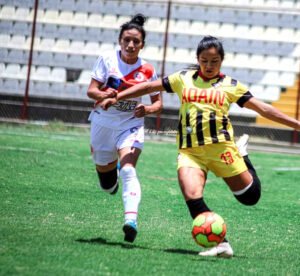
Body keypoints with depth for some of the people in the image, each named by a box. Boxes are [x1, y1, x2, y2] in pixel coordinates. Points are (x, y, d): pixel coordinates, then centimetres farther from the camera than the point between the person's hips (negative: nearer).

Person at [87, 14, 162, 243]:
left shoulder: (147, 71, -7)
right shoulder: (107, 60, -8)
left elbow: (158, 103, 0)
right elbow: (91, 90, -12)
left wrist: (147, 109, -22)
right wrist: (103, 95, -34)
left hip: (130, 125, -1)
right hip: (103, 123, 2)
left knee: (128, 169, -26)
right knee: (107, 184, 14)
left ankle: (131, 220, -38)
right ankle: (113, 169, 52)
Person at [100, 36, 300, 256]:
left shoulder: (230, 85, 8)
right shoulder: (184, 78, 13)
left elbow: (263, 108, 7)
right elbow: (149, 87, 18)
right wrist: (117, 98, 13)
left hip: (221, 147, 0)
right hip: (190, 151, 1)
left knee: (250, 196, 0)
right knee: (192, 196, -24)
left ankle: (242, 154, 28)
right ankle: (220, 244, -19)